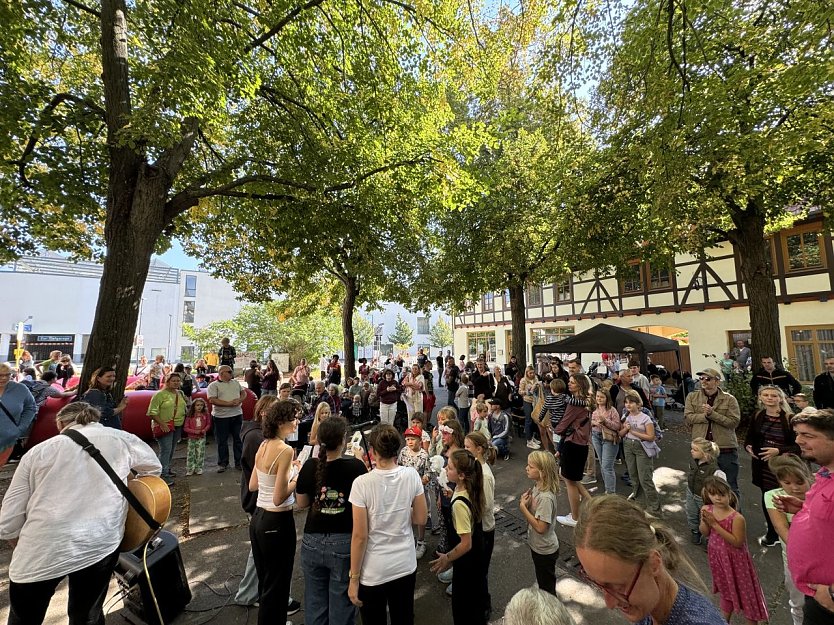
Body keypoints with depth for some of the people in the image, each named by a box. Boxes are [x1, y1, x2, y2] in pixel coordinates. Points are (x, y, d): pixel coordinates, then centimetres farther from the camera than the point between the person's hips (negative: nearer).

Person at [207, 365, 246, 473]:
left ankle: (239, 462, 20)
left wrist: (239, 400, -6)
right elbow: (212, 400, -15)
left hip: (237, 415, 4)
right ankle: (223, 463, 21)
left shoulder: (235, 382, 12)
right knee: (222, 441, 6)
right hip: (221, 417, -4)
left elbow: (244, 392, 16)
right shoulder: (213, 385, -5)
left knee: (238, 439, 9)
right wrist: (229, 403, -20)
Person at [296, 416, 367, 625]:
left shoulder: (310, 466, -10)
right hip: (345, 543, -2)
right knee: (342, 602, 15)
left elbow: (301, 503, 4)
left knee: (315, 601, 21)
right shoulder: (355, 466, -18)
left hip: (313, 542, 3)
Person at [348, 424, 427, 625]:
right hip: (406, 565, 3)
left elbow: (360, 536, -16)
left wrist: (354, 578, -4)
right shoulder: (411, 476, -12)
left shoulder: (362, 483, -21)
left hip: (373, 571, -2)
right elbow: (421, 518, -2)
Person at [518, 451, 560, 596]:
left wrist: (523, 507, -27)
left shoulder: (546, 498, -33)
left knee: (547, 586, 16)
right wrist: (525, 501, -14)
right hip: (537, 546, 8)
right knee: (542, 581, 30)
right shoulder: (537, 486, -7)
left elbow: (540, 527, -30)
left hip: (545, 550, -8)